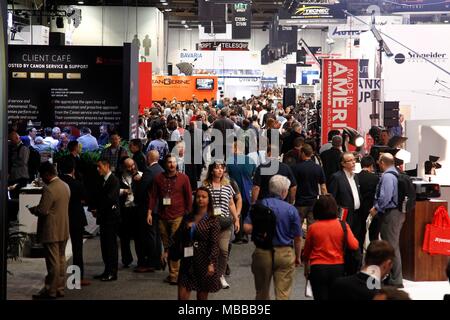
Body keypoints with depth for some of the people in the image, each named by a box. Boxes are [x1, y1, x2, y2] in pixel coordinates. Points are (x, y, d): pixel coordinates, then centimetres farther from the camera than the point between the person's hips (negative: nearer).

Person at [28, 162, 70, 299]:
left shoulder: (49, 189, -20)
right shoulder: (65, 186, 8)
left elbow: (42, 211, -22)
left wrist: (32, 209, -1)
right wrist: (37, 209, 18)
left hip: (51, 231, -9)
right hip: (63, 230, 9)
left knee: (52, 262, -2)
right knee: (61, 259, 13)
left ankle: (50, 291, 5)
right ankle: (60, 288, 20)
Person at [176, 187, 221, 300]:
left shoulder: (212, 220, -3)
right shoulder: (188, 218, 10)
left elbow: (214, 244, -10)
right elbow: (178, 238, 17)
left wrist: (211, 263, -16)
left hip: (204, 262, -3)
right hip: (188, 261, 3)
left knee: (202, 296, 5)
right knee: (182, 296, -3)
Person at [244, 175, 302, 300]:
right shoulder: (291, 209, -7)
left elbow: (247, 228, -13)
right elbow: (298, 238, -3)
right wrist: (297, 257, 12)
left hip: (262, 252, 2)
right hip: (285, 253, -2)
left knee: (262, 293, 19)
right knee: (283, 294, 2)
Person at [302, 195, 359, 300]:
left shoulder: (313, 227, -5)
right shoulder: (343, 225, -7)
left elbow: (306, 251, 5)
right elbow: (354, 246, -9)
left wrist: (306, 268, 21)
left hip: (318, 269, -1)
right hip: (338, 268, 1)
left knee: (321, 297, 6)